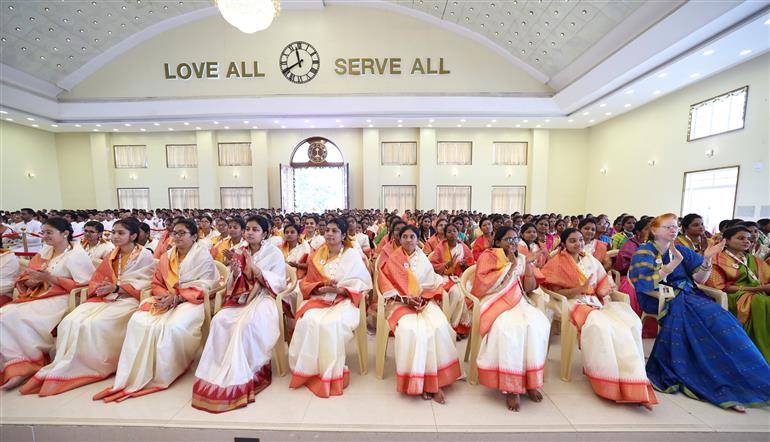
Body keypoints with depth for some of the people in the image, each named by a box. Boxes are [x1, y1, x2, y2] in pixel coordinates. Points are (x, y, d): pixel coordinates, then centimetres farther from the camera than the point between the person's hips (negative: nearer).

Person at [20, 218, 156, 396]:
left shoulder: (145, 256, -3)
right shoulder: (111, 256, 19)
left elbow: (145, 284, -11)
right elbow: (96, 280, 17)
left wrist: (116, 287, -17)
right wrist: (101, 287, -6)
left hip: (129, 300, -7)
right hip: (104, 298, 7)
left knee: (93, 325, -25)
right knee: (70, 322, -17)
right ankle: (60, 368, -10)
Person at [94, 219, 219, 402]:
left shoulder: (203, 255, -4)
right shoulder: (166, 256, 14)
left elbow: (203, 288, -9)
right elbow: (156, 283, 15)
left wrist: (176, 297, -18)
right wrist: (164, 295, -8)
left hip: (191, 301, -5)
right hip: (167, 299, 6)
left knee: (171, 327, -29)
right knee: (138, 322, -20)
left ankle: (161, 377, -8)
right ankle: (135, 375, -11)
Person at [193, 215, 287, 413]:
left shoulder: (274, 253, -1)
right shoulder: (239, 253, 13)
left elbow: (278, 284, -9)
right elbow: (233, 285, 13)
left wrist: (254, 267, -16)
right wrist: (235, 272, -10)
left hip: (264, 298, -5)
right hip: (242, 297, 5)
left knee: (246, 323, -30)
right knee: (220, 320, -22)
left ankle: (240, 375, -13)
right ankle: (224, 371, -11)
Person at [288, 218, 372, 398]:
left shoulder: (353, 255, 0)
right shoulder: (316, 256, 11)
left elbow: (362, 284, -3)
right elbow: (306, 283, 12)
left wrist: (339, 289, -17)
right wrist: (320, 288, -10)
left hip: (343, 300, -3)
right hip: (319, 299, 4)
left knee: (330, 324, -31)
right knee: (307, 321, -26)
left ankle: (330, 373, -10)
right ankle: (308, 369, -7)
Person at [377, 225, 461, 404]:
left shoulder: (423, 259, 10)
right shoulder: (392, 260, 2)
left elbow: (431, 283, 9)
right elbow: (387, 285, -1)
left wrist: (422, 298, -10)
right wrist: (405, 299, -13)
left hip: (424, 301, 3)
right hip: (400, 302, -2)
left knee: (439, 327, -25)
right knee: (410, 330, -31)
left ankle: (433, 379, -11)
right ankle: (416, 380, -13)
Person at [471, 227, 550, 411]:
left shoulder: (521, 258, 15)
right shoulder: (488, 256, 1)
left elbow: (529, 288, 9)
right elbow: (484, 284, -14)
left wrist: (528, 264, -3)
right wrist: (510, 265, -11)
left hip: (518, 302, 5)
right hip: (495, 303, -4)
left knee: (537, 323, -24)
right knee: (509, 327, -32)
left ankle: (530, 379, -10)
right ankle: (510, 386, -20)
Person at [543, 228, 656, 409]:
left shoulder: (591, 260, 15)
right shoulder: (557, 263, -2)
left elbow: (600, 285, 16)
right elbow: (557, 293, -9)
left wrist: (603, 291, -8)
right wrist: (581, 289, -21)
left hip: (595, 303, 6)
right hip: (573, 304, -6)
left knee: (631, 323, -19)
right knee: (601, 327, -32)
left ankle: (633, 380, -13)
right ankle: (611, 383, -20)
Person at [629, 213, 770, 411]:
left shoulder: (681, 250, 14)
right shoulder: (643, 253, -4)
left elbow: (700, 279, 11)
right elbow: (644, 285, -16)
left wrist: (707, 259, -5)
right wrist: (673, 264, -21)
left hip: (687, 298, 5)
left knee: (718, 316, -22)